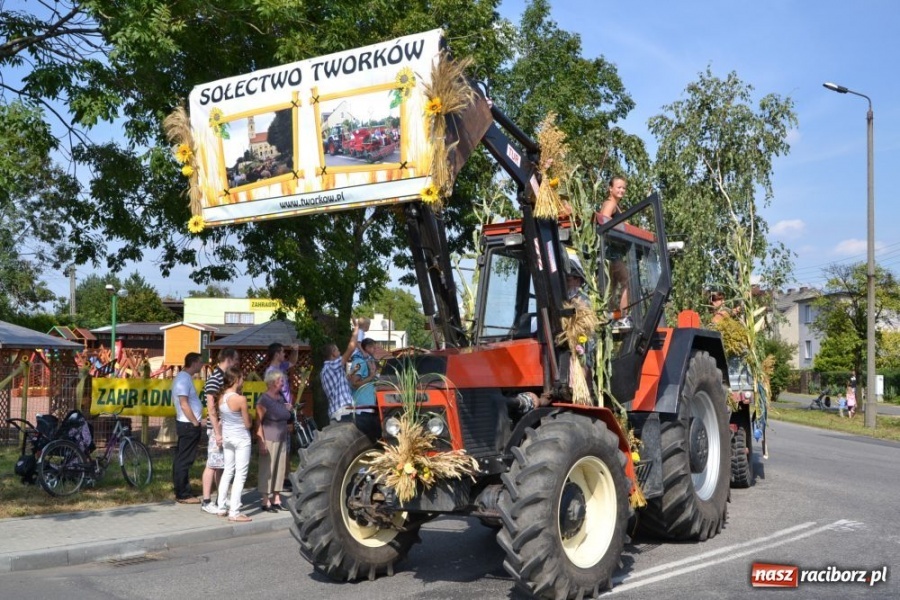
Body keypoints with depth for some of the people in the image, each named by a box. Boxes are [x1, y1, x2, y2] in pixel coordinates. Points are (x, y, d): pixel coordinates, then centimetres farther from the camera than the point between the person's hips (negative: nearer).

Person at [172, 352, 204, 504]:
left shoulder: (184, 377, 14)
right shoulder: (183, 379, -17)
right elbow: (184, 404, -22)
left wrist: (195, 422, 16)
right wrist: (195, 422, -16)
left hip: (187, 424, 10)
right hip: (188, 424, -10)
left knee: (181, 459, 14)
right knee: (184, 460, -5)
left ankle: (181, 491, 20)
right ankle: (183, 495, -1)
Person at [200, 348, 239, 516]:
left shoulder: (224, 377, 12)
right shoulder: (214, 379, -15)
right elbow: (211, 408, -18)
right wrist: (217, 432, -20)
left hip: (227, 428, 8)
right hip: (218, 428, -8)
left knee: (222, 465, 14)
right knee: (213, 464, -3)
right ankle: (206, 502, 3)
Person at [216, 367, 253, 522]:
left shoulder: (221, 397, -1)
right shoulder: (240, 399, -20)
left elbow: (220, 418, 7)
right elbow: (247, 424, -11)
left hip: (226, 437, 7)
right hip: (241, 439, -7)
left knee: (227, 471, 18)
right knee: (240, 474, 0)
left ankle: (221, 507, 23)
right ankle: (234, 512, 1)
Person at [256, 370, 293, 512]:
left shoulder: (281, 397, 13)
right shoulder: (264, 400, -9)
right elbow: (258, 421, -13)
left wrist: (288, 409, 8)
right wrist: (262, 441, -17)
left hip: (282, 439, 8)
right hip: (269, 439, -8)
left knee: (280, 469, 10)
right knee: (267, 469, -2)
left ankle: (276, 500, 18)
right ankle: (266, 501, 5)